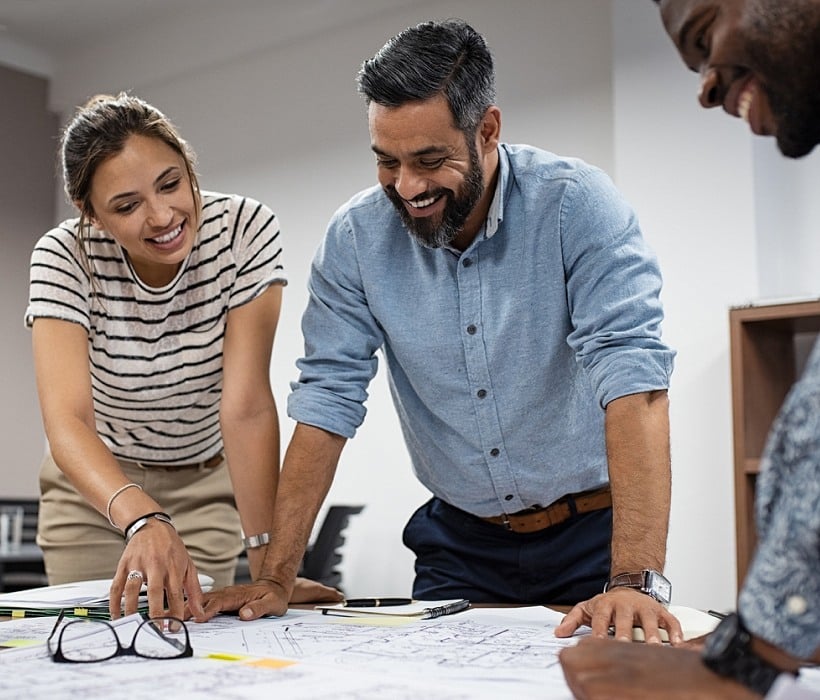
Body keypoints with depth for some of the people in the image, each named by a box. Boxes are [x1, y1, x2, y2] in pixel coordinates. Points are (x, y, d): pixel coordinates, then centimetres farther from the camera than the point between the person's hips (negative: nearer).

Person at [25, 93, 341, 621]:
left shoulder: (246, 230, -25)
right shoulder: (63, 257, -24)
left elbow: (247, 405, -29)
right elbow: (66, 419, -36)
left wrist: (268, 563, -35)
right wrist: (142, 520, -56)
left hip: (207, 484, 0)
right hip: (95, 486, 0)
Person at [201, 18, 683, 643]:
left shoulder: (578, 205, -16)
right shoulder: (356, 237, -6)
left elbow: (631, 377, -25)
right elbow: (327, 401, -4)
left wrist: (636, 580, -35)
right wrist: (277, 578, -10)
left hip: (593, 531, -2)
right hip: (461, 543, 3)